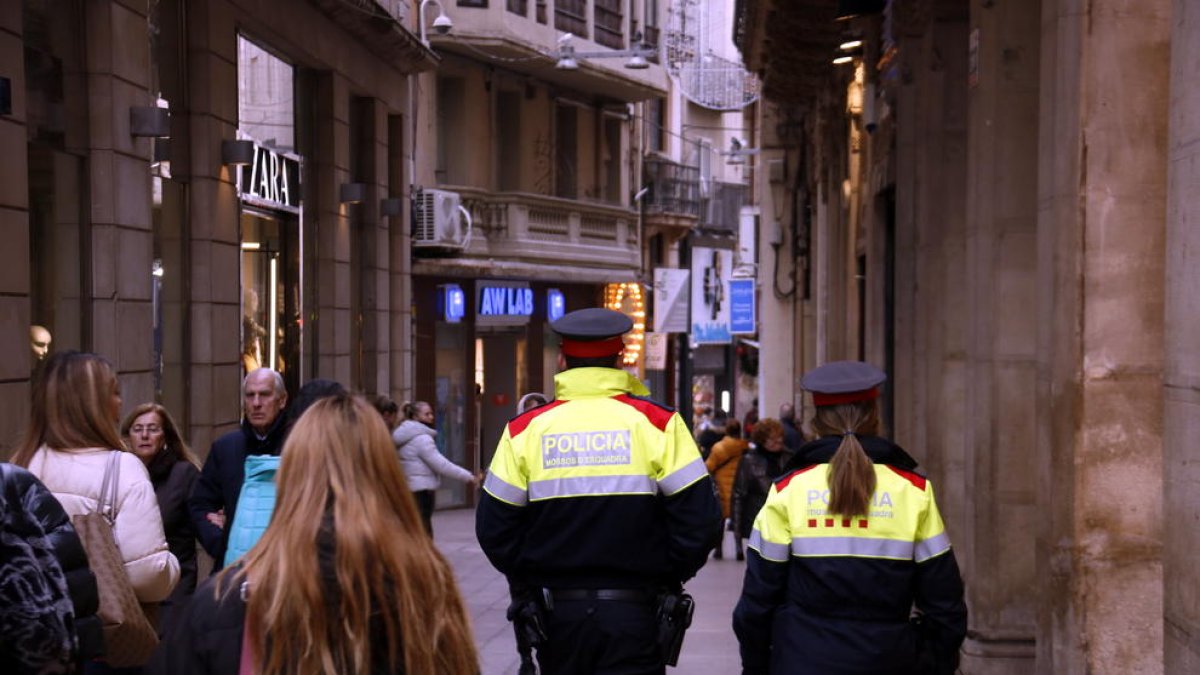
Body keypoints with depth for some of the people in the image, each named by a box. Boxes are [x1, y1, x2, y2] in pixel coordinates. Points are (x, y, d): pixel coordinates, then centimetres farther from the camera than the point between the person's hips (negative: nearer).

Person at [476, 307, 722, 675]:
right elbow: (699, 517, -7)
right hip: (635, 615, -2)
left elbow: (494, 527, 0)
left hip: (556, 614, 2)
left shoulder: (524, 429, 0)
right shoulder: (658, 423, -4)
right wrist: (671, 575, 7)